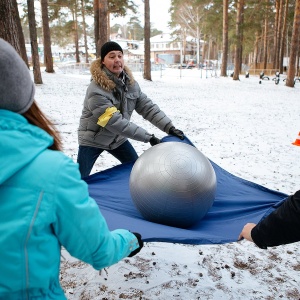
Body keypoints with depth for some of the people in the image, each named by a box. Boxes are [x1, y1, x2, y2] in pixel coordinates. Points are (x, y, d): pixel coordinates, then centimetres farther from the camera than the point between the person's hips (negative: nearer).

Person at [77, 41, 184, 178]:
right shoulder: (96, 90, -30)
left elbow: (148, 108, -8)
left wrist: (170, 127, -20)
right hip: (93, 140, -6)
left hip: (117, 138, 6)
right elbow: (115, 122, -34)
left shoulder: (130, 83, -9)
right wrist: (148, 137, -34)